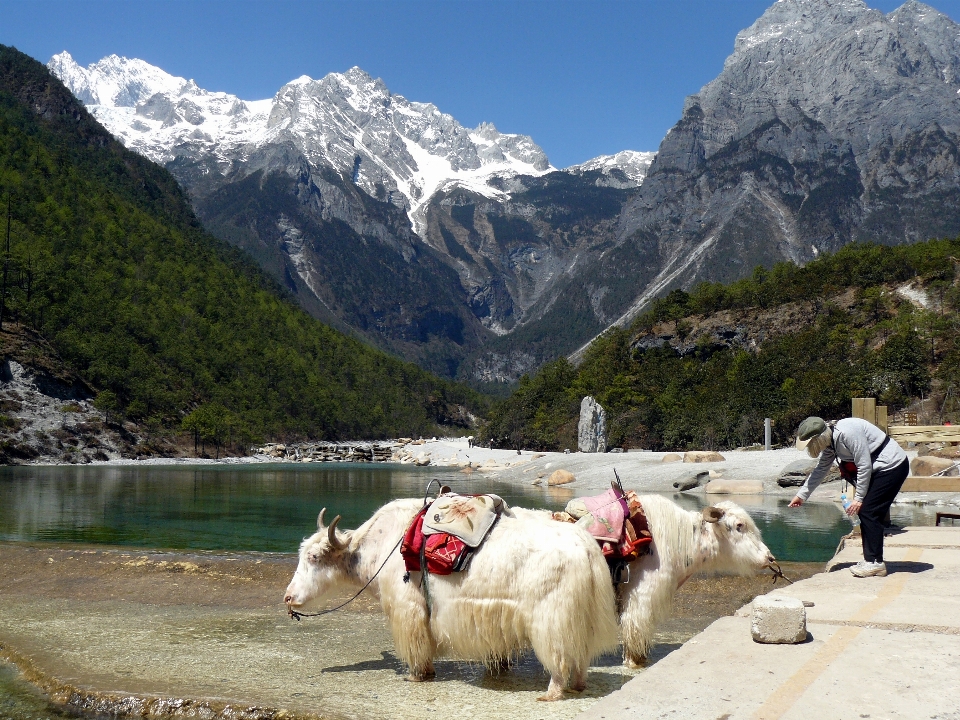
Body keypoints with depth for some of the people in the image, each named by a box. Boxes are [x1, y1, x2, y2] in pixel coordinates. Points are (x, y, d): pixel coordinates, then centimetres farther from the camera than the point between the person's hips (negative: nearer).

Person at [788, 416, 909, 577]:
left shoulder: (848, 432, -27)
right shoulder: (829, 443, 3)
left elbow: (864, 466, -24)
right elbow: (821, 469, 14)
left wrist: (859, 498, -17)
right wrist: (802, 495, 15)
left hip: (892, 466, -9)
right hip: (878, 469, 9)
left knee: (868, 512, -11)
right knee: (865, 513, 6)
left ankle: (875, 562, -6)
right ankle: (871, 560, 11)